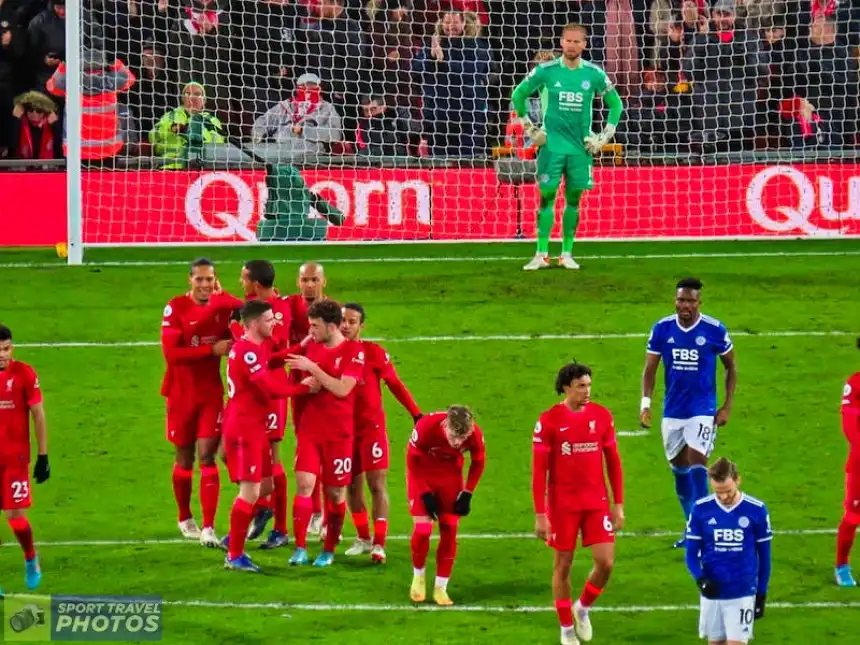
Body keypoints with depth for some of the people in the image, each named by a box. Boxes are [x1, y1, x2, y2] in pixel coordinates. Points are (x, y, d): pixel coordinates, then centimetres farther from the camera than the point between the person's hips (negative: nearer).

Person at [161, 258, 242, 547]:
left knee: (208, 456, -7)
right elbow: (171, 353, -18)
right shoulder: (176, 308, -10)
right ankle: (185, 519, 31)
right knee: (185, 458, 11)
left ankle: (208, 528, -11)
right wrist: (211, 350, -21)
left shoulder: (223, 305, 0)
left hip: (211, 393, 1)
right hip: (182, 394, -1)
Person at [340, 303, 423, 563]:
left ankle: (379, 544, -8)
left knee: (377, 484, -8)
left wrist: (416, 414, -6)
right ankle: (363, 539, 25)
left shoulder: (373, 352, -8)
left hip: (372, 427, -4)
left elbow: (395, 384, -4)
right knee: (352, 485, 10)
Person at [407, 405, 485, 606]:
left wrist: (467, 494, -7)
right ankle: (418, 577, 15)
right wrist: (425, 494, -17)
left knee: (450, 530, -3)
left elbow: (478, 462, -5)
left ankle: (441, 587, 8)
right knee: (423, 529, -12)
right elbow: (412, 459, -17)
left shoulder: (475, 435, -29)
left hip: (450, 474, 2)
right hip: (422, 472, -2)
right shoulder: (426, 427, -36)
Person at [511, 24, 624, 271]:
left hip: (581, 146, 1)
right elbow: (518, 95, 10)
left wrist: (605, 136, 6)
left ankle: (567, 253, 11)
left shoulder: (594, 74, 1)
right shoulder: (546, 71, -2)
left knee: (573, 199, 4)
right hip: (552, 144, -1)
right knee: (547, 196, -4)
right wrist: (529, 128, 7)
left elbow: (616, 104, 12)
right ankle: (541, 254, -1)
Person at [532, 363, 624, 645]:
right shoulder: (549, 420, -8)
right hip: (562, 505, -2)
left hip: (597, 502, 2)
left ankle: (582, 608, 23)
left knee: (605, 563, -5)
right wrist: (540, 515, -9)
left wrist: (619, 505, 5)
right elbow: (539, 470, -6)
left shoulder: (601, 416, 1)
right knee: (563, 565, 6)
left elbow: (613, 462, 8)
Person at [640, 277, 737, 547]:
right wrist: (645, 403, -11)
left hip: (703, 410, -4)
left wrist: (727, 406, -2)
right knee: (679, 469, 11)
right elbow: (650, 368, 2)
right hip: (672, 411, 4)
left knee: (697, 464, -16)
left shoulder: (715, 330, -8)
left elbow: (731, 366, 3)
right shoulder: (662, 328, -2)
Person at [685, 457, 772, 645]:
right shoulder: (700, 509, -5)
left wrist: (762, 594, 5)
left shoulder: (756, 510, -7)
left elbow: (764, 556, 3)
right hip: (712, 593, 2)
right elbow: (691, 553, 1)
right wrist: (700, 579, -17)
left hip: (743, 594, -2)